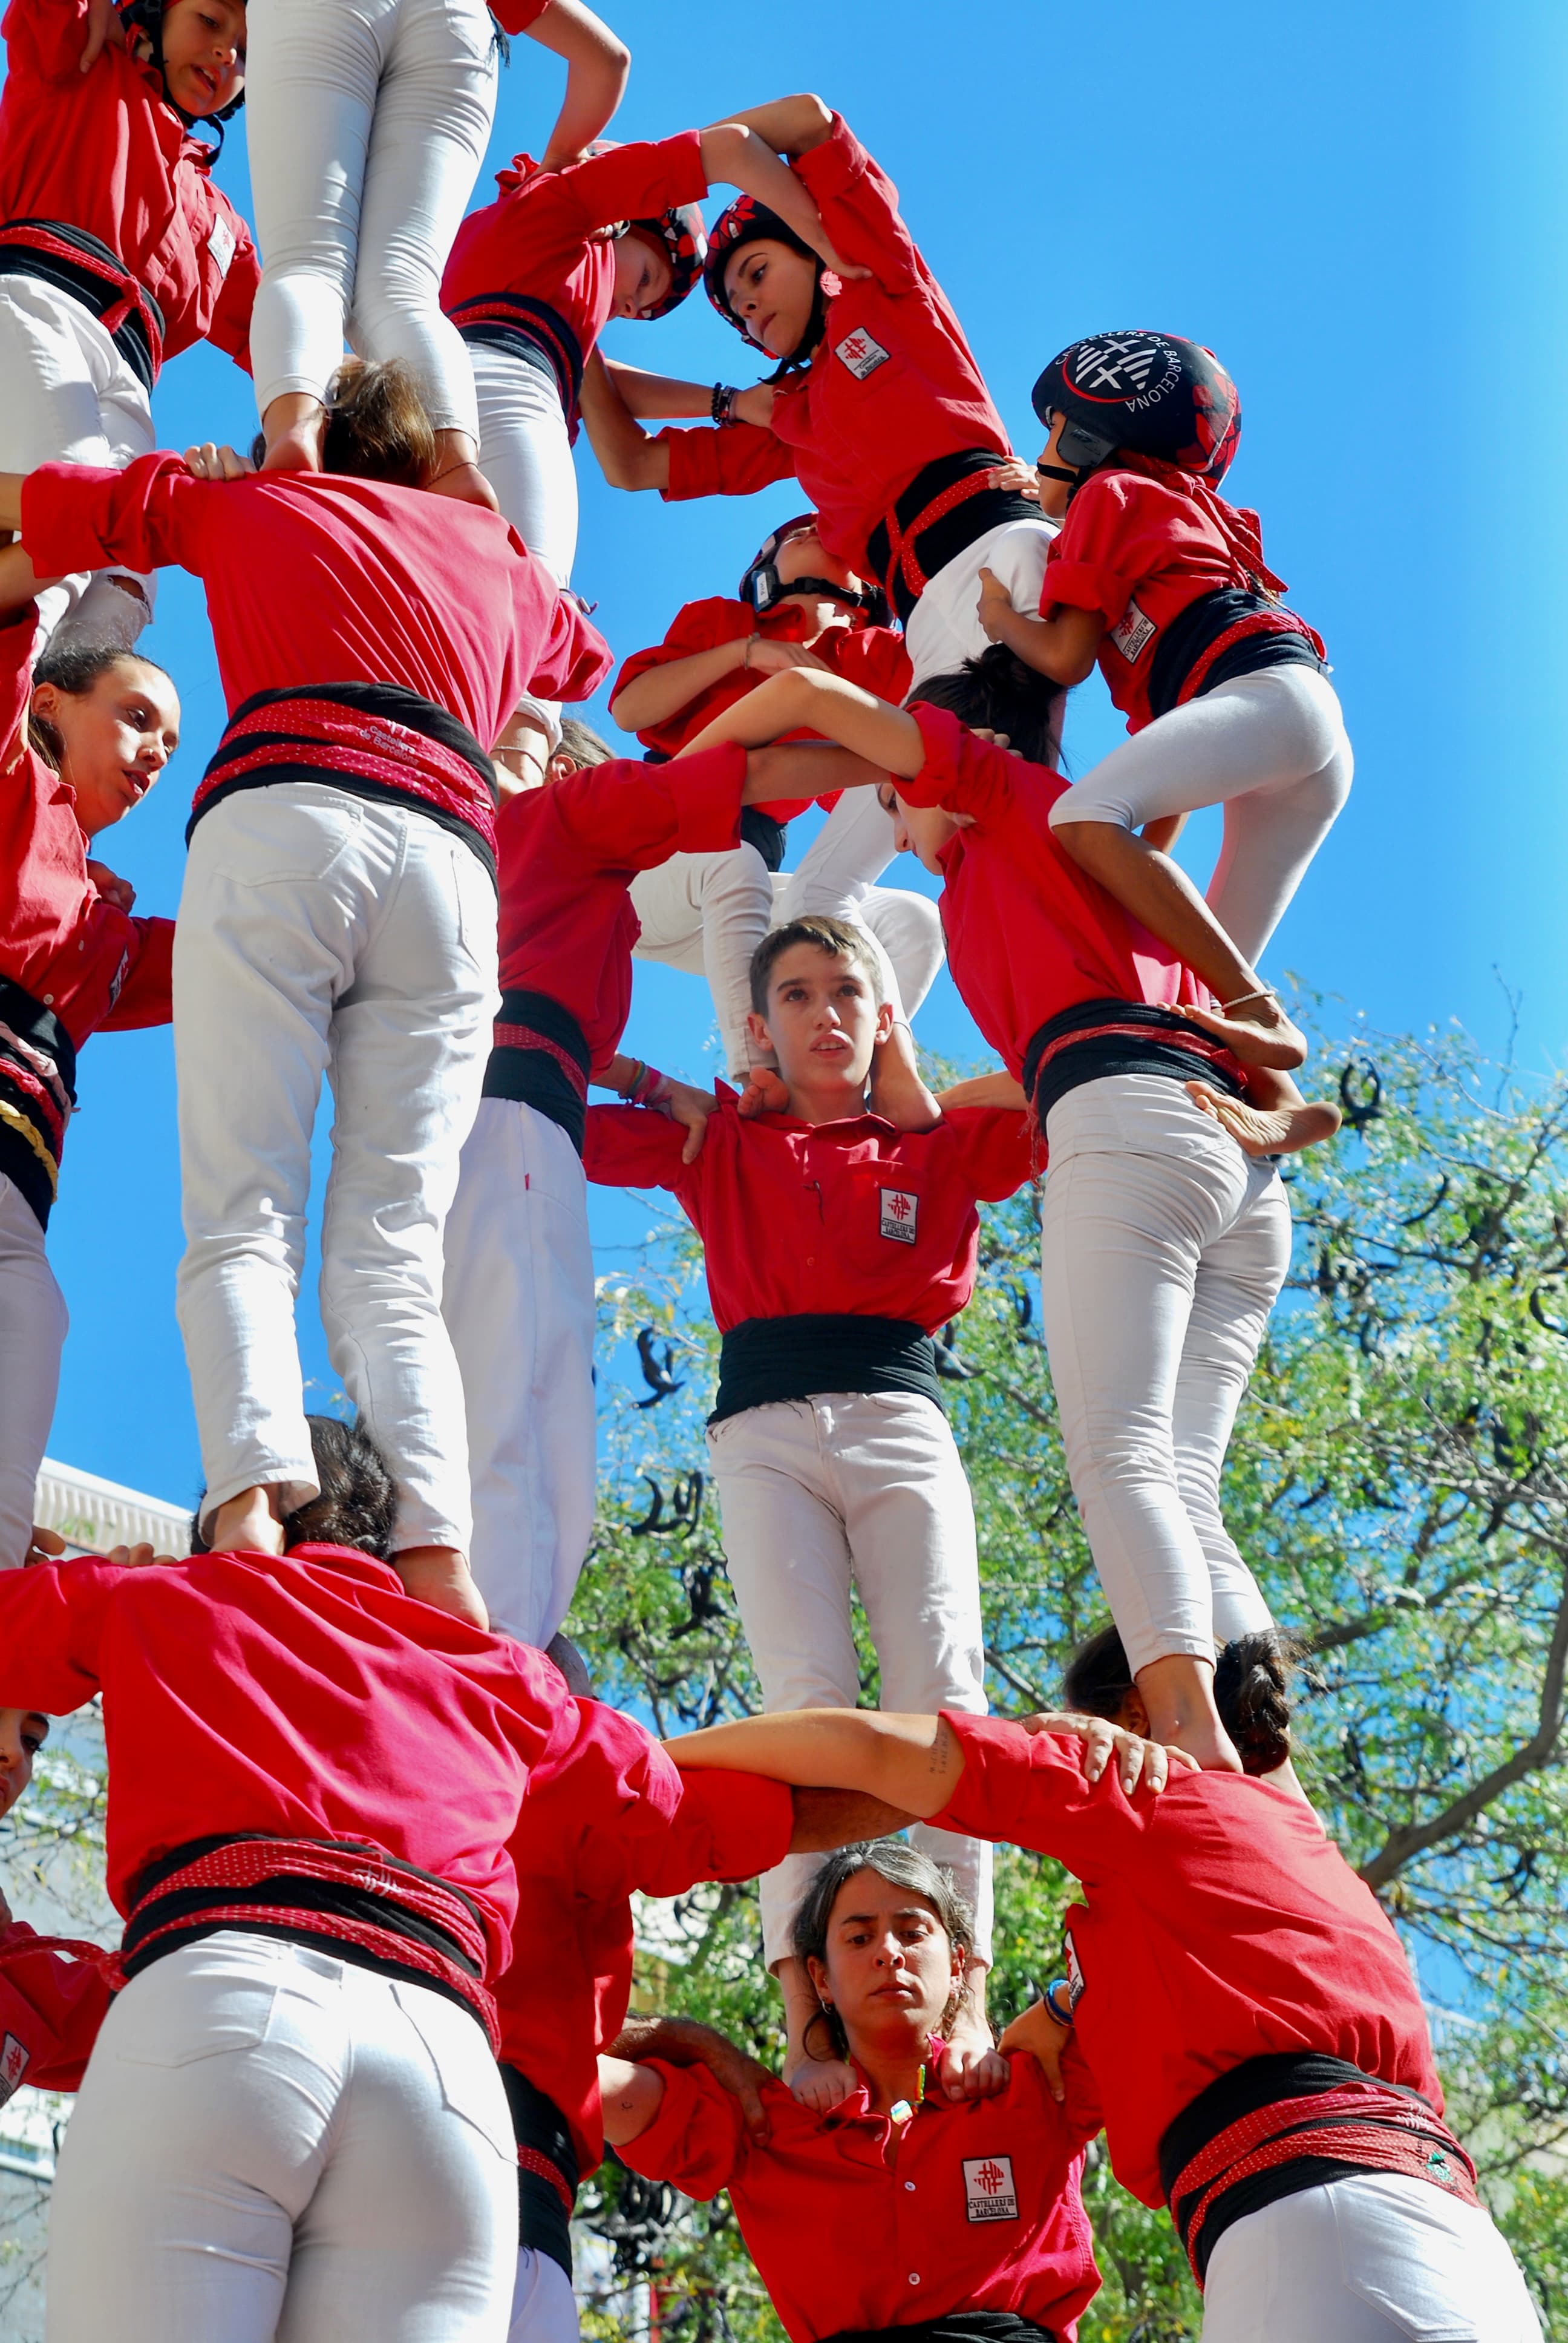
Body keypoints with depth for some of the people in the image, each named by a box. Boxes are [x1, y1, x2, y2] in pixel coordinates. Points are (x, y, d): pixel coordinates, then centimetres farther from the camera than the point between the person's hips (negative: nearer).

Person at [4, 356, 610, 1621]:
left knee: (241, 1218, -10)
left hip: (283, 816, -2)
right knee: (392, 1252, -3)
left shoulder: (247, 499, 27)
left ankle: (253, 1501, -35)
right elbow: (584, 661, 52)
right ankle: (437, 1545, -26)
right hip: (449, 858, 2)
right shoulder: (499, 549, 32)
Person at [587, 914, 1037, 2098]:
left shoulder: (940, 1144, 22)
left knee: (941, 1687, -17)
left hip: (901, 1419, 1)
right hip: (766, 1428, -1)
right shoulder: (719, 1143, 21)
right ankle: (806, 2015, -26)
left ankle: (964, 1994, -23)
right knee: (807, 1695, -18)